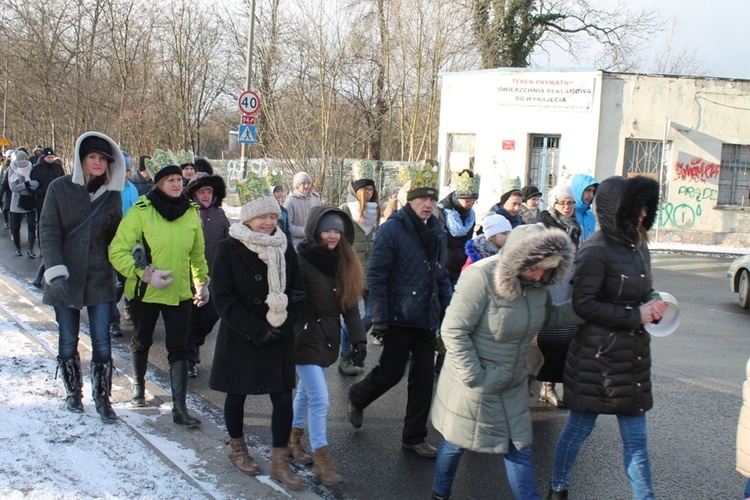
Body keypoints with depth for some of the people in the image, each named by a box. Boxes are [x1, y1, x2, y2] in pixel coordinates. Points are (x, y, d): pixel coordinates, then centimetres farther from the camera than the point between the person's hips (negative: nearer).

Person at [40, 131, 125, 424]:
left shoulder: (112, 194, 3)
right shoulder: (60, 188, -6)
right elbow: (48, 231, -9)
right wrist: (56, 272, -18)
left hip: (98, 277, 1)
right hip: (65, 278, -1)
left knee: (102, 342, 1)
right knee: (68, 341, 11)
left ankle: (102, 399, 13)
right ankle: (73, 393, 29)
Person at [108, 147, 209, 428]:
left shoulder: (191, 213, 1)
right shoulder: (141, 211, -13)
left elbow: (197, 254, 14)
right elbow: (117, 251, -15)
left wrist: (202, 283, 14)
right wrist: (145, 273, -23)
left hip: (180, 293, 2)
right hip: (144, 292, -2)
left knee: (178, 349, -2)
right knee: (142, 342, 19)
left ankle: (179, 407, 1)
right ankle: (138, 386, 45)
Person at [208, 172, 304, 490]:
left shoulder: (285, 251, 4)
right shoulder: (229, 249, -8)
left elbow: (295, 294, 6)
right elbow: (223, 297, -12)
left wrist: (281, 327, -10)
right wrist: (255, 330, -17)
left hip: (278, 338, 3)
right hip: (240, 338, -3)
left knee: (283, 397, 0)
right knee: (237, 393, 12)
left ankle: (279, 462, 10)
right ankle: (237, 449, 33)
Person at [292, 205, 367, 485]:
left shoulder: (344, 263, 4)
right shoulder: (301, 260, -15)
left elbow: (351, 305, 6)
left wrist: (359, 340, 1)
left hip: (328, 337, 6)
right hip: (305, 336, -6)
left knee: (306, 391, 18)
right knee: (319, 398, -9)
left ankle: (292, 441, 36)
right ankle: (322, 463, -2)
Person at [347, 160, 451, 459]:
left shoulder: (436, 231, 10)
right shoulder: (392, 229, -10)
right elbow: (376, 276, -11)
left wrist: (447, 312, 9)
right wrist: (380, 318, -15)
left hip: (427, 318, 6)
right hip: (400, 318, -6)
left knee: (424, 377, 7)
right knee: (391, 372, 3)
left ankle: (414, 437, 20)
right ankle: (357, 398, 33)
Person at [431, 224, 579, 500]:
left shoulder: (538, 280, -5)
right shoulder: (481, 277, -27)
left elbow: (547, 315, 10)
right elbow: (453, 330, -24)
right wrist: (473, 377, -22)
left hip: (513, 384, 6)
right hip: (475, 384, -5)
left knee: (519, 447, 11)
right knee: (456, 442, 14)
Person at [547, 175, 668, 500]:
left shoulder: (636, 245, 9)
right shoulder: (597, 250, -16)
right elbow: (584, 304, -19)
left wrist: (653, 307, -1)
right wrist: (636, 315, -17)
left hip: (633, 357, 7)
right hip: (597, 356, -7)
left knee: (636, 437, 11)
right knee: (580, 427, 9)